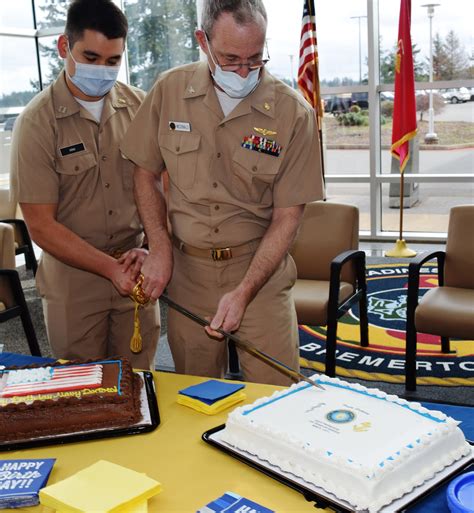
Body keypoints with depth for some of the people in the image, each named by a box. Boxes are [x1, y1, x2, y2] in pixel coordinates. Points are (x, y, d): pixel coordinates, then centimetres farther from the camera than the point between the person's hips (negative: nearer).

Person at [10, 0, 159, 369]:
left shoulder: (139, 107, -1)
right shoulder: (38, 122, -10)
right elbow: (41, 226, -11)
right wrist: (111, 267, -17)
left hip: (137, 273, 2)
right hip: (73, 277, -2)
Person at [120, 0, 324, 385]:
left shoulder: (293, 112, -11)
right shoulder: (169, 91, -3)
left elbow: (287, 215, -9)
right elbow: (146, 173, 7)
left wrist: (243, 292, -16)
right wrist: (160, 249, -4)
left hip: (260, 266, -2)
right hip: (186, 268, 2)